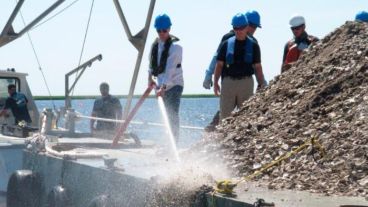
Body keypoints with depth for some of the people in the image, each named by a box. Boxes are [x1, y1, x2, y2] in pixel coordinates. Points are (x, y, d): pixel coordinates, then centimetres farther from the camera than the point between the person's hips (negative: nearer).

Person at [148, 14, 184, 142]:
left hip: (174, 85, -7)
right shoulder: (155, 44, 7)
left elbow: (170, 69, -23)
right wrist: (150, 76, 2)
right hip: (161, 85, 7)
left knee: (172, 116, -13)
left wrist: (163, 87, -30)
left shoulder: (175, 46, -15)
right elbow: (152, 62, 18)